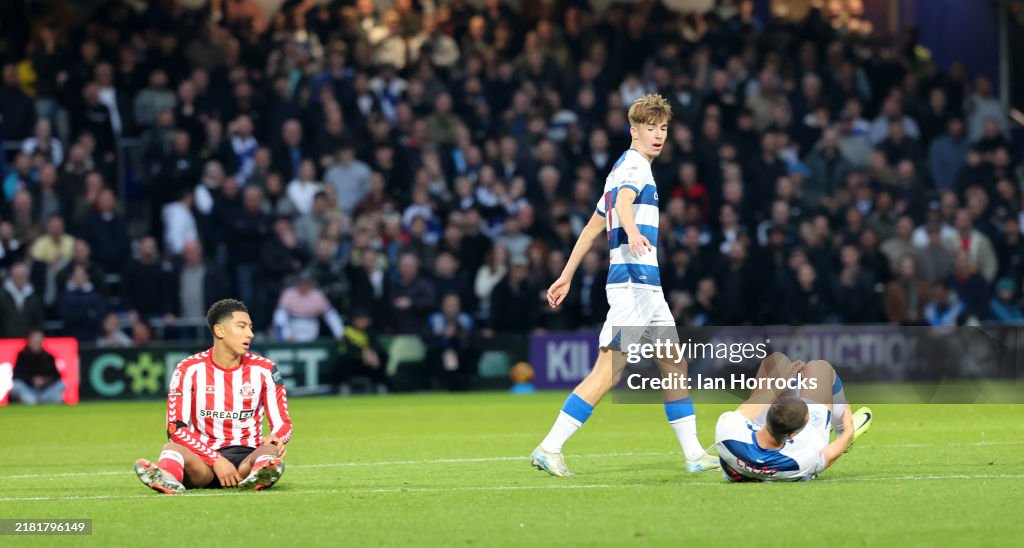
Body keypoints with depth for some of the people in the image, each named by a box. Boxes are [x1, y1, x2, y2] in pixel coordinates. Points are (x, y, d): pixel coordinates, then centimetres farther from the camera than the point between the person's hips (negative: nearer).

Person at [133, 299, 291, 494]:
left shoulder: (264, 370, 4)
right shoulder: (189, 369, -1)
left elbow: (283, 424, 5)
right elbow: (176, 428, -8)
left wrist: (275, 438, -22)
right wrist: (216, 460, -21)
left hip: (247, 457, 1)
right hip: (204, 459, -1)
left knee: (271, 451, -33)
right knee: (172, 448, -33)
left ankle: (261, 475, -69)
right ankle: (167, 477, -69)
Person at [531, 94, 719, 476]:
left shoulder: (627, 166, 22)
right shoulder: (634, 164, -7)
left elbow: (593, 227, 25)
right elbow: (623, 201, -30)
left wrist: (567, 276, 28)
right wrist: (632, 232, -51)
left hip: (648, 287, 10)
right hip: (633, 282, -10)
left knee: (675, 366, 11)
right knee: (607, 373, -13)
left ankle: (694, 454, 16)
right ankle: (549, 449, -13)